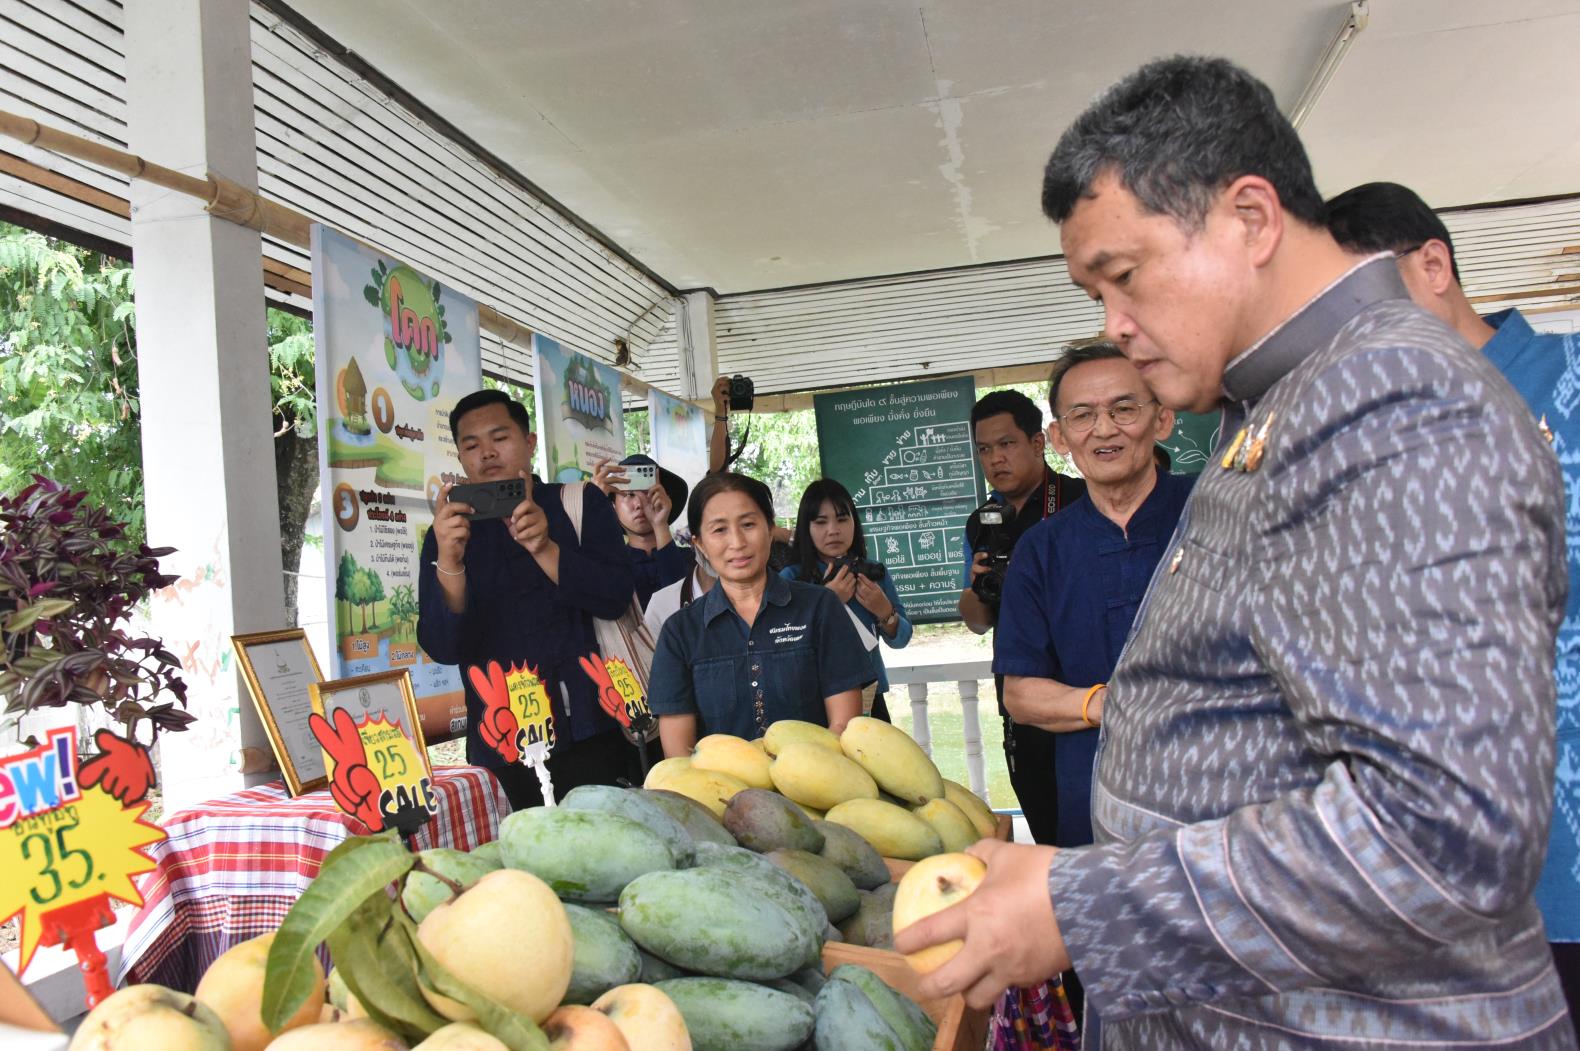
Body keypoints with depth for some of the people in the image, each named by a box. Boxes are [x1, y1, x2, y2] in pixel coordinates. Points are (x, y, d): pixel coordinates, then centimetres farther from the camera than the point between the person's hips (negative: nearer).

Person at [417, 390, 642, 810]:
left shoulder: (581, 506, 4)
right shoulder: (448, 534, 5)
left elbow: (615, 597, -10)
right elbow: (442, 647, -7)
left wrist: (543, 547, -24)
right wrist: (448, 562, -24)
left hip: (591, 732, 0)